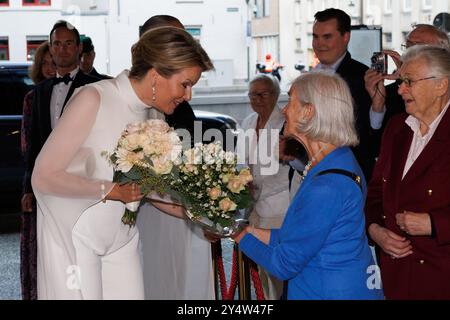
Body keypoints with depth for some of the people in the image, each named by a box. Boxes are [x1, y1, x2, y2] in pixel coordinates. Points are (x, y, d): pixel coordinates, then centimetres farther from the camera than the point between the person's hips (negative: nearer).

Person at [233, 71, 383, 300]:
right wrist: (254, 233, 7)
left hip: (332, 292, -9)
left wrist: (242, 236, -3)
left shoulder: (325, 187, -27)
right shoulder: (342, 160, 3)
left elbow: (284, 265, -18)